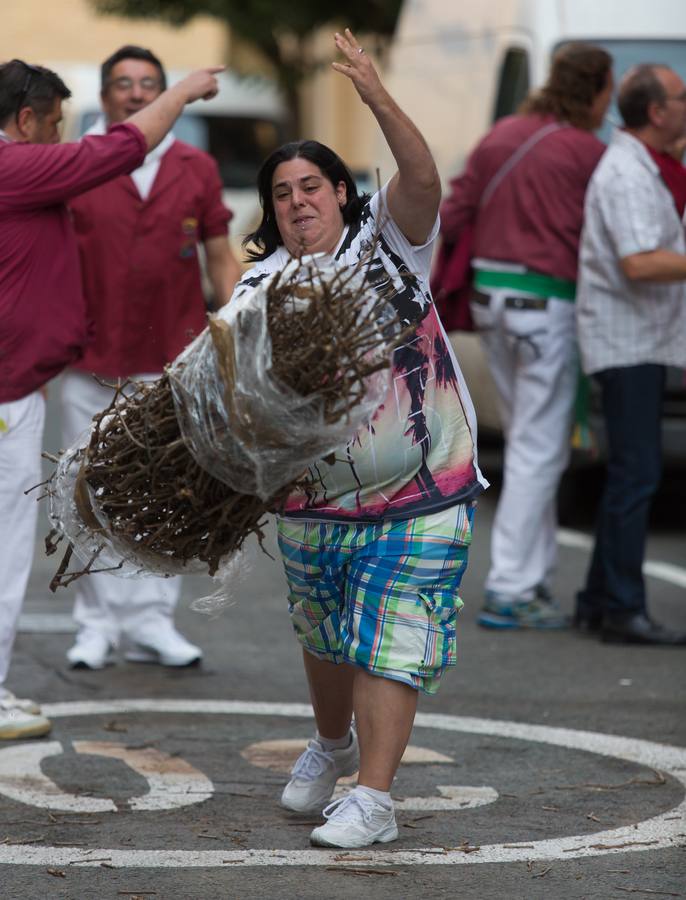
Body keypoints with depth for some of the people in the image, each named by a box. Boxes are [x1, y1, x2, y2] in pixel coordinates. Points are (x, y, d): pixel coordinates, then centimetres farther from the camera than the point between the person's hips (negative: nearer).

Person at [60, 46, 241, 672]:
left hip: (171, 362, 1)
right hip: (91, 363, -1)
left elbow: (221, 259, 9)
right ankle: (98, 624, 11)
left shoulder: (196, 170, 6)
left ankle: (151, 621, 12)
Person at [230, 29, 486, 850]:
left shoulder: (387, 243, -4)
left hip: (418, 496, -4)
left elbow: (422, 179, -23)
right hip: (314, 502, 4)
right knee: (324, 640, 21)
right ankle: (332, 746, 47)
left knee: (389, 648, -8)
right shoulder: (260, 288, 1)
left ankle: (372, 797, -4)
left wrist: (378, 101, -37)